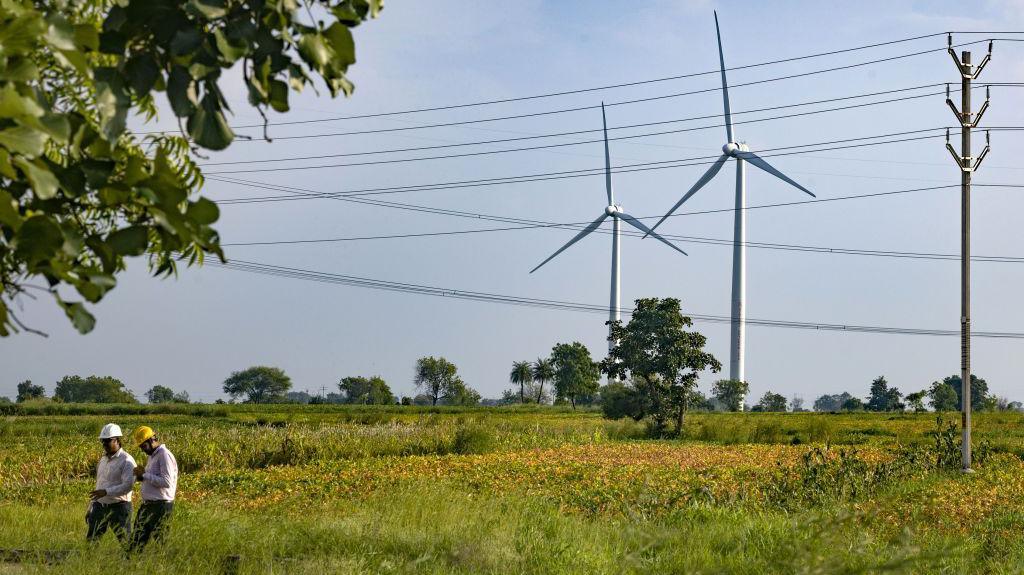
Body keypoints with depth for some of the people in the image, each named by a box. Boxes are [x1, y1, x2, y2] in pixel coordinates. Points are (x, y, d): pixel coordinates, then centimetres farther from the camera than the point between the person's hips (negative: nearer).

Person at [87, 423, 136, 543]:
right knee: (91, 539, 3)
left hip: (119, 507, -7)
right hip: (100, 506, 7)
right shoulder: (103, 459, 14)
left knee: (125, 542, -1)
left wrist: (106, 492, -29)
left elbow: (128, 485, -21)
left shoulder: (126, 460, -11)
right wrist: (90, 508, 19)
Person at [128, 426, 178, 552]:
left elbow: (167, 482, -22)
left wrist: (145, 475, -17)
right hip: (148, 504, 10)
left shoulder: (164, 455, -14)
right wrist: (141, 476, 3)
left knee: (159, 540, -6)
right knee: (137, 539, 8)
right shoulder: (152, 456, 16)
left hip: (160, 506, -10)